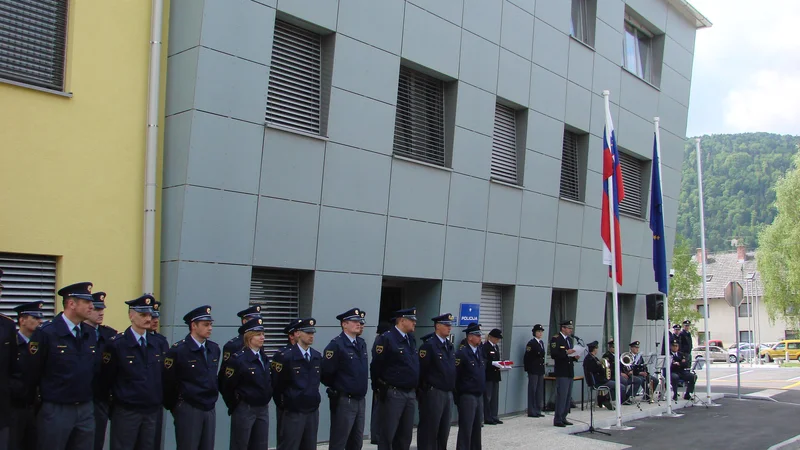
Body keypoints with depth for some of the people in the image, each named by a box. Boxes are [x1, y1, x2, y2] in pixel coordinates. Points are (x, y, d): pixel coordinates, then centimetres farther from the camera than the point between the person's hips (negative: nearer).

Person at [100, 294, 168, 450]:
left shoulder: (160, 344, 5)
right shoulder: (116, 344, -9)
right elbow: (106, 379, -5)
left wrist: (162, 401, 7)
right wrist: (110, 404, 2)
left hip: (152, 412, 4)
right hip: (125, 412, -4)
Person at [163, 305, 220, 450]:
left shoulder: (214, 349, 7)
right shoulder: (177, 350, -11)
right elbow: (168, 383, -7)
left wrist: (212, 399, 15)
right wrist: (174, 408, 0)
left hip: (210, 410, 5)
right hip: (188, 410, -5)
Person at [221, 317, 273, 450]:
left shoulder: (264, 358, 8)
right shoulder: (238, 358, -14)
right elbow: (227, 387, -12)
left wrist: (266, 401, 12)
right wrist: (234, 407, -4)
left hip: (263, 409, 7)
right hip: (244, 410, -7)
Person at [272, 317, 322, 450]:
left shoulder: (317, 356, 7)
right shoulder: (285, 356, -12)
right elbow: (276, 384, -5)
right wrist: (282, 403, 3)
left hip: (313, 411, 6)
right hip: (293, 412, -6)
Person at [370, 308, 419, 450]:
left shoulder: (411, 339, 13)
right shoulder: (386, 338, -12)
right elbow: (376, 366, -13)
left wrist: (414, 389, 16)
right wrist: (380, 388, -6)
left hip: (411, 394, 7)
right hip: (393, 393, -7)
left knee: (405, 435, 12)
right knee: (387, 434, -1)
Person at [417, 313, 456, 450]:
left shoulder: (449, 346, 14)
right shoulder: (429, 345, -12)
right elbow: (421, 370, -15)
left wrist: (452, 389, 14)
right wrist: (422, 391, -13)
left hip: (448, 393, 8)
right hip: (433, 393, -8)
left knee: (444, 430, 14)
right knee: (429, 429, -1)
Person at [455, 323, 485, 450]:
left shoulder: (480, 352, 13)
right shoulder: (461, 353, -12)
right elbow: (455, 376, -14)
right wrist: (457, 398, -13)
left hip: (479, 395, 8)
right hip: (467, 396, -8)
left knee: (477, 427, 14)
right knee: (466, 428, -4)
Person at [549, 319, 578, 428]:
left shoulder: (570, 339, 17)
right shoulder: (555, 339, -9)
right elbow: (553, 354, -18)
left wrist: (575, 357, 4)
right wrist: (566, 352, -24)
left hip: (569, 371, 8)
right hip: (561, 372, -8)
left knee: (568, 396, 10)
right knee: (561, 395, -9)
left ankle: (563, 418, 17)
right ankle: (557, 420, -5)